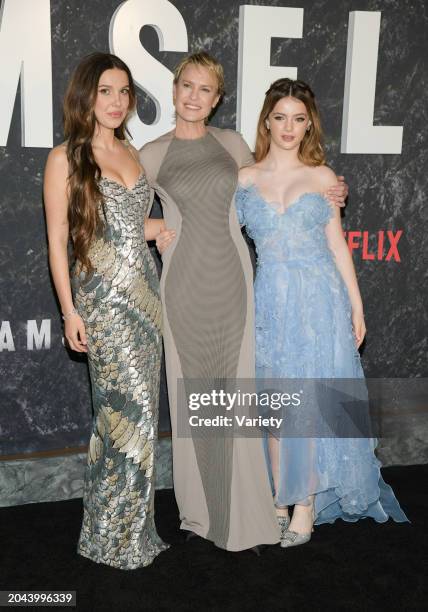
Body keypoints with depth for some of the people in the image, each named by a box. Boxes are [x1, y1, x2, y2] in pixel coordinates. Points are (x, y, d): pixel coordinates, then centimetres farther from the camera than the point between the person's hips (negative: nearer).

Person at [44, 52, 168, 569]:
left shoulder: (132, 153, 14)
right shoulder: (65, 158, -4)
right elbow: (57, 240, -5)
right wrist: (69, 311, -9)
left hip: (144, 291, 6)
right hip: (102, 297, -6)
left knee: (124, 410, 10)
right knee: (134, 409, -8)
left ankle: (115, 522, 25)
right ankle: (122, 538, 10)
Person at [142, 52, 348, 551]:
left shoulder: (232, 143, 8)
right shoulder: (151, 155, 3)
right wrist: (155, 233, -3)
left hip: (232, 273, 1)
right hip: (185, 279, -1)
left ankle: (238, 507, 19)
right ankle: (200, 506, 21)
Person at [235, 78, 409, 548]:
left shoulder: (322, 177, 5)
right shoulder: (244, 179, 6)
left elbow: (337, 244, 6)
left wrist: (356, 306, 4)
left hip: (319, 297, -1)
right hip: (271, 299, 1)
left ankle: (307, 505, 15)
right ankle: (280, 500, 21)